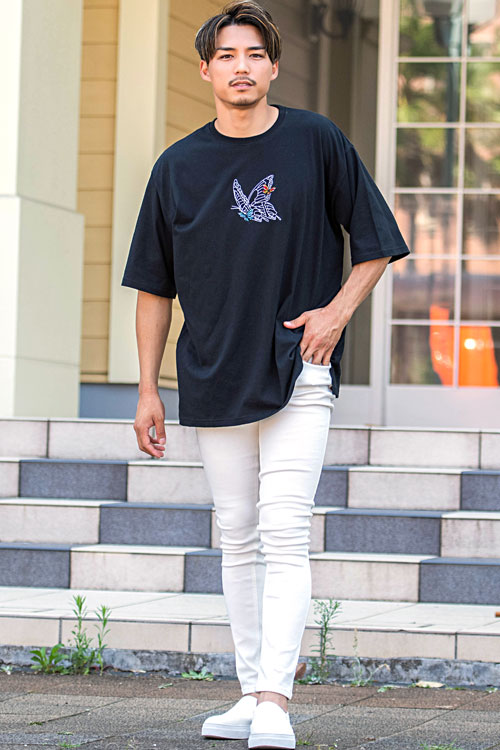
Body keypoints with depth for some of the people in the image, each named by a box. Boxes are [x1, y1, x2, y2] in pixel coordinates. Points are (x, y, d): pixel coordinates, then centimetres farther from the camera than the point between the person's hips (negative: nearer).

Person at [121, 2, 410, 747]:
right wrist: (149, 389, 7)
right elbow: (154, 286, 11)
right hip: (215, 377, 3)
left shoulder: (318, 142, 0)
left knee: (284, 532, -14)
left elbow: (377, 242, 8)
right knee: (238, 539, 9)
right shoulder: (178, 167, 6)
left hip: (300, 372, -3)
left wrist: (338, 310, -8)